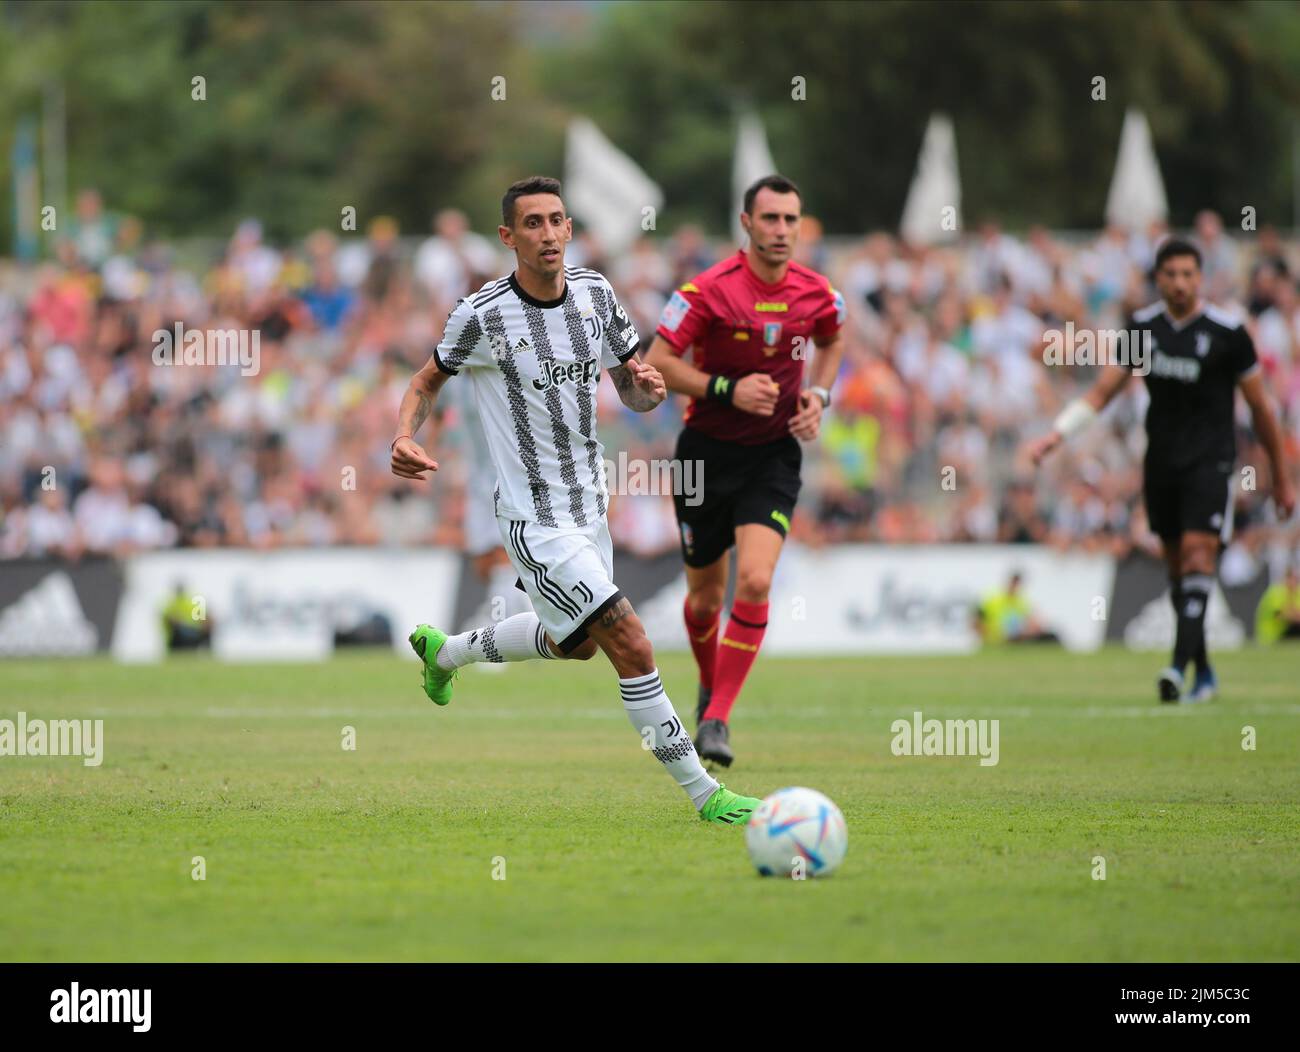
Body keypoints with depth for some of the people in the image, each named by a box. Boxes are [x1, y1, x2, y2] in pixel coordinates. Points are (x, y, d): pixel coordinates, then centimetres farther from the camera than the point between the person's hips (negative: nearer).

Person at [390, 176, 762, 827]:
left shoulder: (595, 294, 0)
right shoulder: (483, 315, -16)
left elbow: (631, 393, 8)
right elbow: (426, 384, -1)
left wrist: (649, 389, -16)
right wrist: (405, 438, -21)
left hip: (588, 504, 8)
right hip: (534, 520, -8)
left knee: (573, 642, 28)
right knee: (631, 645, -17)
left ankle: (444, 651, 51)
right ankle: (703, 794, -10)